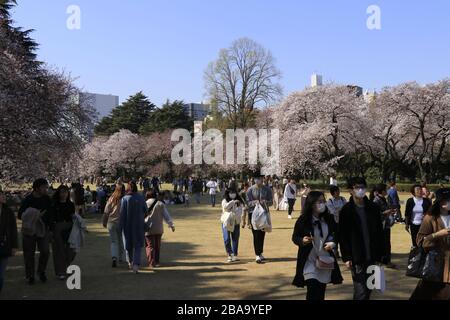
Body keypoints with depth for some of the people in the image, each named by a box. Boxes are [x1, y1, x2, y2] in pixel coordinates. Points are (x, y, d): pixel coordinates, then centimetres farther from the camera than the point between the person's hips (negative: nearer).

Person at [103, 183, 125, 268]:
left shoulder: (111, 199, -4)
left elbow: (106, 212, 1)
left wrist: (104, 222, 13)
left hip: (111, 223, 1)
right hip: (122, 223, 0)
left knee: (114, 242, 5)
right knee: (121, 241, 15)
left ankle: (114, 257, -15)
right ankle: (121, 258, 24)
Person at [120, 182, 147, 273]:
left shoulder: (124, 199, -11)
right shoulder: (141, 198, -6)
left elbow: (122, 214, -12)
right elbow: (145, 210, 0)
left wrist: (121, 227, -6)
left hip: (128, 225, 0)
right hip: (139, 225, 0)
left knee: (129, 244, 18)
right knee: (138, 245, 5)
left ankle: (130, 262, 36)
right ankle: (136, 264, -13)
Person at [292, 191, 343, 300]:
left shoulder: (328, 219, -1)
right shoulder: (303, 221, -11)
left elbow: (336, 233, 14)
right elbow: (295, 237, -2)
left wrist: (333, 242, -6)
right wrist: (302, 241, -23)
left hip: (325, 260, 4)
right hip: (309, 261, -4)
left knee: (321, 292, 10)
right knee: (312, 291, -12)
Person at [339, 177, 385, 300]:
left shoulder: (373, 208, 5)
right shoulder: (346, 210, -5)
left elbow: (379, 232, 8)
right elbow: (342, 236, -5)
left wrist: (380, 254, 5)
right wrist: (346, 257, -9)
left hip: (372, 257, 4)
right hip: (356, 259, -4)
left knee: (368, 289, 12)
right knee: (360, 291, -6)